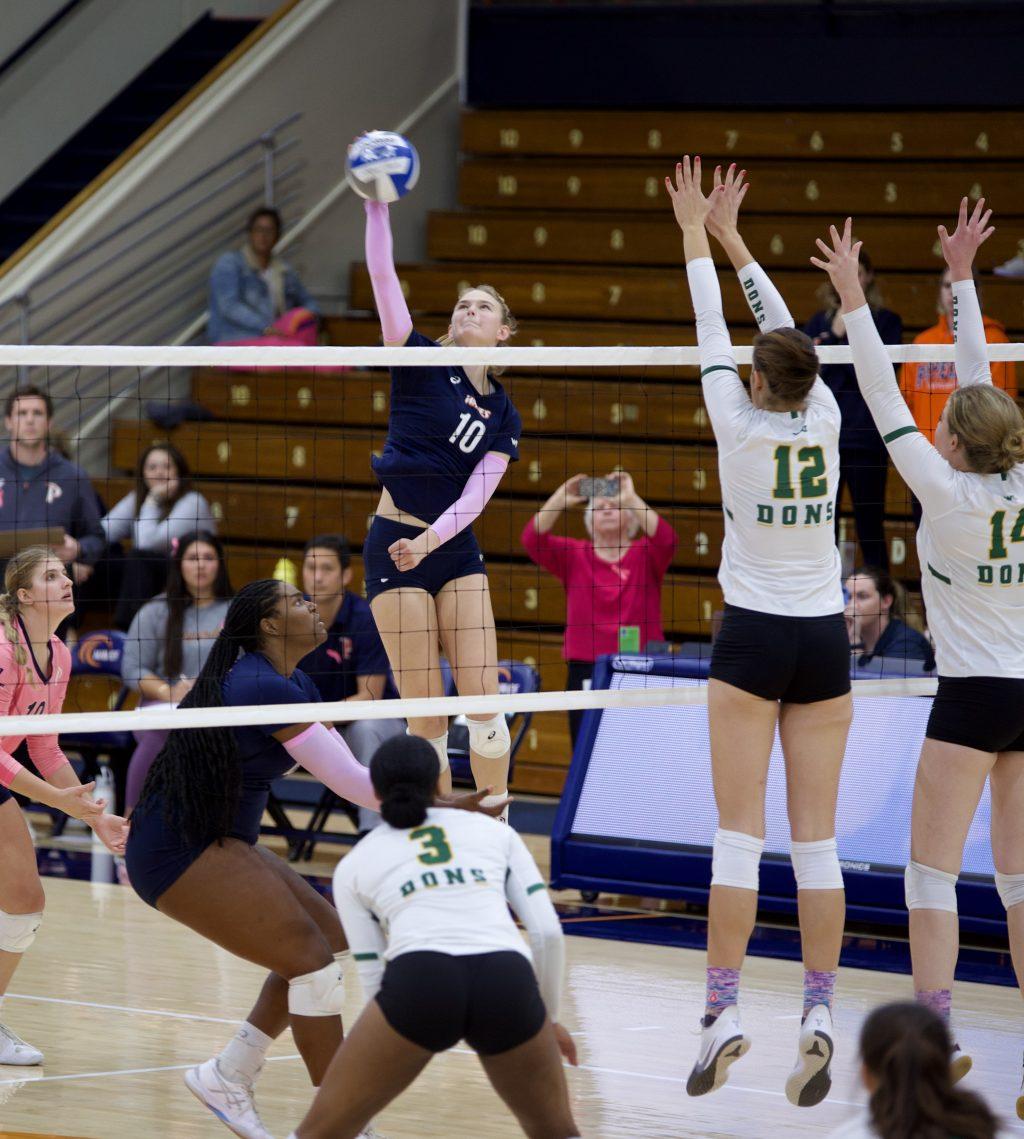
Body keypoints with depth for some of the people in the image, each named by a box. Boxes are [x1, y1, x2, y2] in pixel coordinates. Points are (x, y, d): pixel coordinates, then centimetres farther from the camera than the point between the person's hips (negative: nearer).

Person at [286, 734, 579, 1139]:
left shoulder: (354, 864, 25)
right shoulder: (494, 831, 29)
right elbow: (548, 932, 18)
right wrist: (550, 1017, 31)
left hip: (418, 985, -2)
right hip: (508, 985, 2)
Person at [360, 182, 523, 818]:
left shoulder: (503, 415, 7)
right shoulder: (421, 361, 1)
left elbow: (475, 495, -4)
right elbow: (383, 276, -9)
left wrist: (429, 539, -22)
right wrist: (377, 203, -20)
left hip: (456, 550, 3)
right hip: (395, 549, -3)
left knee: (484, 699, -5)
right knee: (427, 713, -5)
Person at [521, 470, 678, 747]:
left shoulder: (644, 555, 6)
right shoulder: (574, 556, 9)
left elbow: (666, 540, -16)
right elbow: (533, 540, -6)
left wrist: (631, 499, -23)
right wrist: (561, 499, -18)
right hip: (585, 670, 1)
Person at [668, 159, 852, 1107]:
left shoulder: (741, 427, -8)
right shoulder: (825, 421, -1)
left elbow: (713, 333, 3)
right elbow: (790, 336, 13)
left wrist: (697, 235, 17)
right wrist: (732, 240, 23)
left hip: (753, 641, -3)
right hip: (824, 641, 3)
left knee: (740, 832, -4)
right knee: (816, 838, 1)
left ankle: (725, 1011, -10)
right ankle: (818, 1017, -5)